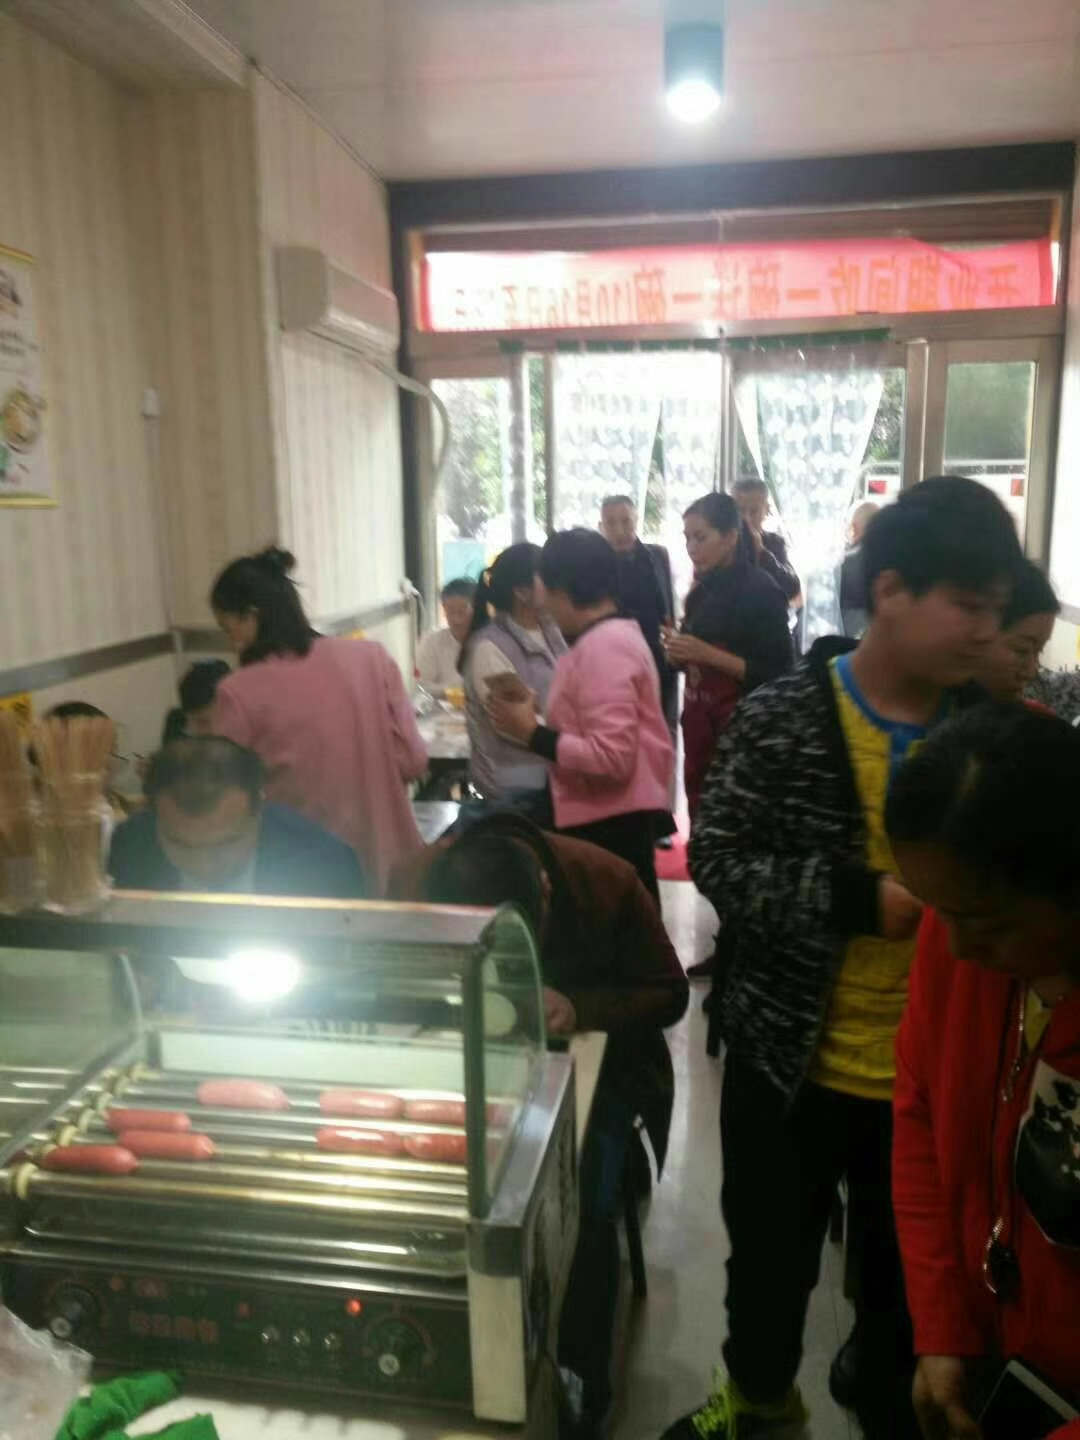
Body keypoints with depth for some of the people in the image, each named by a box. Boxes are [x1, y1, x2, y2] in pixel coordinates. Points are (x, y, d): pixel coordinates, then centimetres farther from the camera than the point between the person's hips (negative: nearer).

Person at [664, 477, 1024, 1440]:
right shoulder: (782, 719, -15)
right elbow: (718, 863, -15)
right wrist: (863, 898, -25)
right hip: (791, 1058, -2)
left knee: (908, 1271, 25)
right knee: (771, 1254, 20)